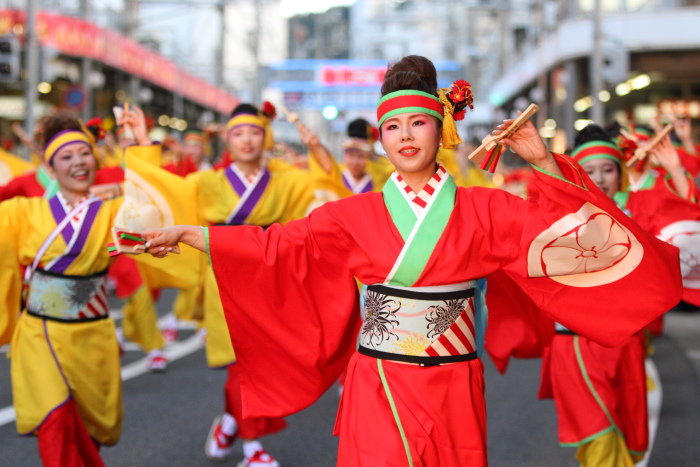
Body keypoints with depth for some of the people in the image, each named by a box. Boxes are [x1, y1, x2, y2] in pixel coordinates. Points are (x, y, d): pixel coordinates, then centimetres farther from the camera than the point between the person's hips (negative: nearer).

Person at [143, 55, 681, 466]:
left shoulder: (481, 211, 1)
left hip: (452, 392, 0)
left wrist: (544, 162, -16)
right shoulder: (357, 215, 1)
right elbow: (275, 246, -1)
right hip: (378, 391, 0)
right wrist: (184, 234, -6)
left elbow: (565, 225, -3)